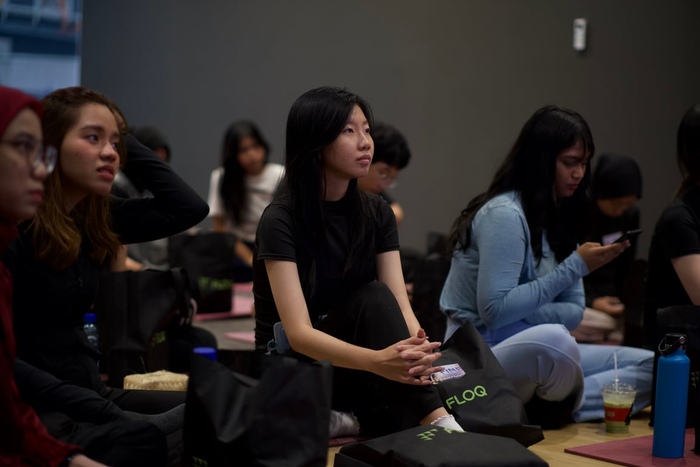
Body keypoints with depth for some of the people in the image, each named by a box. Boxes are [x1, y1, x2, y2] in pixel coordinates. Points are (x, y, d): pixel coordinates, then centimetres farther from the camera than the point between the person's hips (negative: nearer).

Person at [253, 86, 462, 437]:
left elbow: (400, 307, -11)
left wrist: (415, 348, -36)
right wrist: (377, 361, -46)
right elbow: (298, 333, -29)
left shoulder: (377, 213, 0)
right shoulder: (280, 221, -18)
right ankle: (434, 422, -38)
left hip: (352, 363, 5)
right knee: (373, 298, -31)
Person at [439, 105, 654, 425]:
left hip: (535, 353, 8)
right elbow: (495, 311, -22)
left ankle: (546, 409, -16)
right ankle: (559, 409, -9)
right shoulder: (504, 215, -15)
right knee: (552, 340, -40)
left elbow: (573, 311, 8)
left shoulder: (557, 218, 11)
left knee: (649, 366, -3)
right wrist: (575, 267, -19)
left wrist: (524, 315, -15)